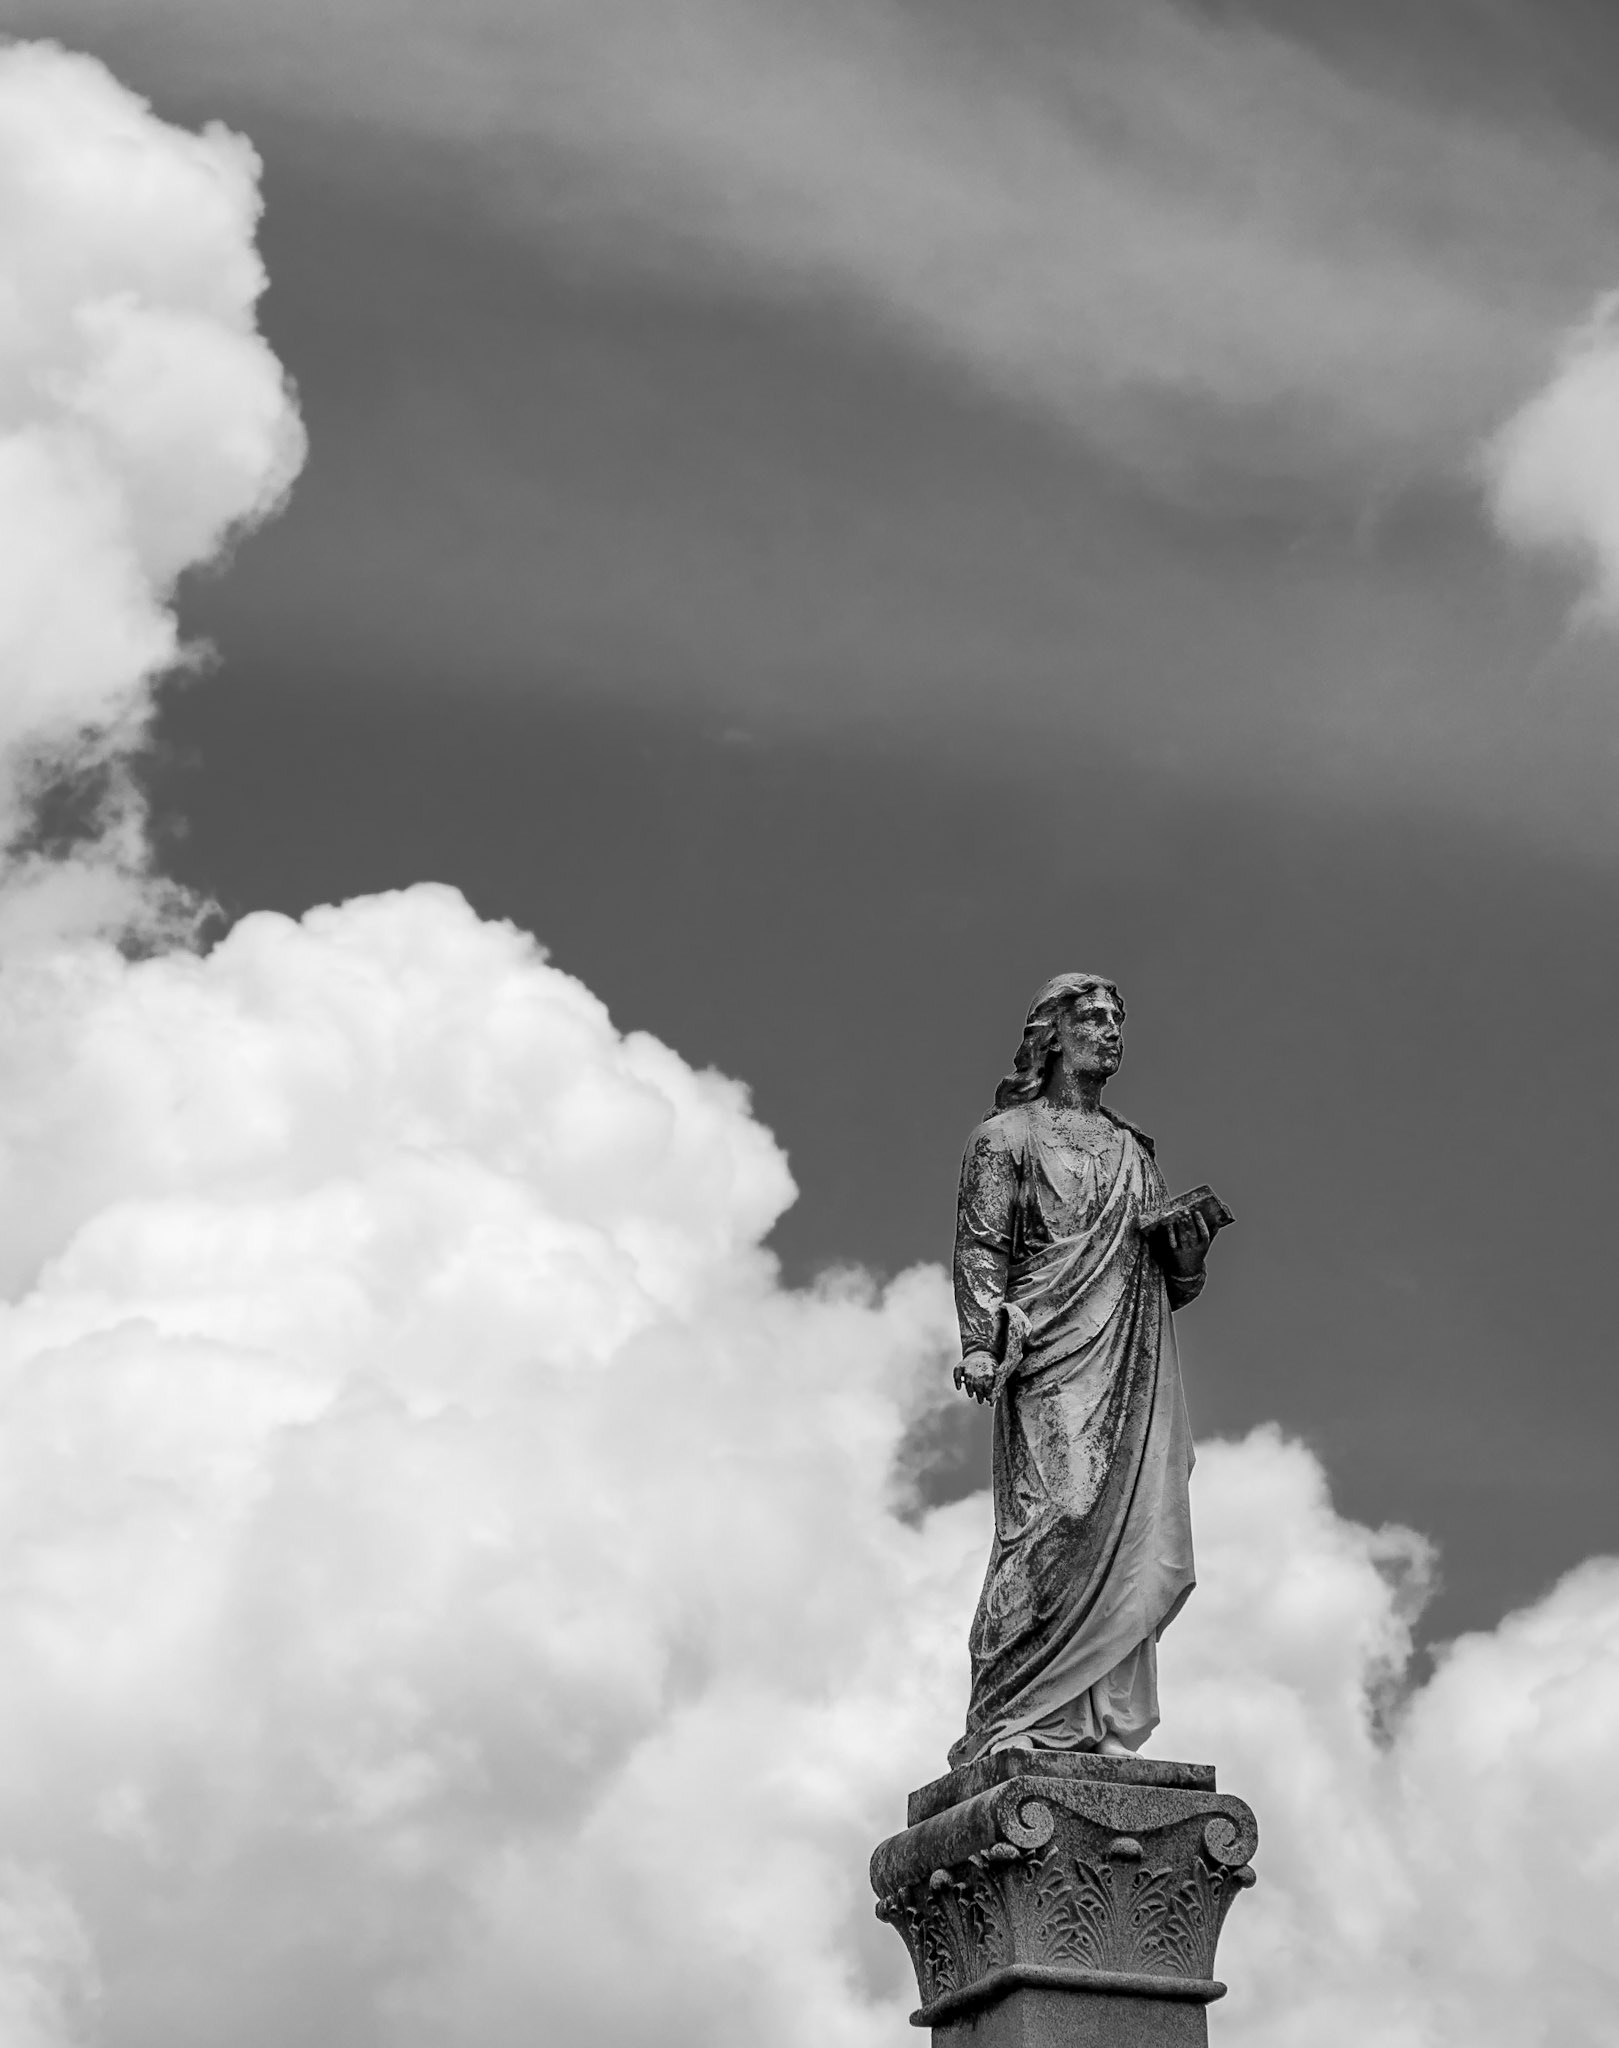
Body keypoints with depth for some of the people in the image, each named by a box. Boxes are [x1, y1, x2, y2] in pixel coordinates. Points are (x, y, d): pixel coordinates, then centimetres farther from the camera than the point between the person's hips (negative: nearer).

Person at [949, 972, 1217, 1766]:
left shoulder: (1133, 1151, 26)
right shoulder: (1007, 1136, 11)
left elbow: (1174, 1286, 26)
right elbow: (980, 1248, 1)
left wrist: (1188, 1247, 4)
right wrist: (982, 1342, -14)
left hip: (1136, 1372, 6)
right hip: (1053, 1360, -6)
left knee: (1129, 1537, -6)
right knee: (1059, 1520, -18)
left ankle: (1104, 1727, -9)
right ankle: (1010, 1726, -19)